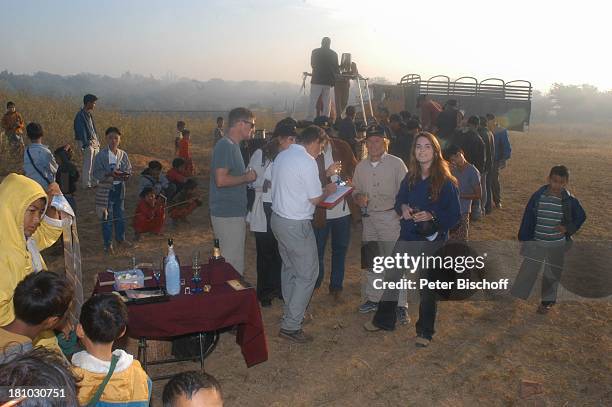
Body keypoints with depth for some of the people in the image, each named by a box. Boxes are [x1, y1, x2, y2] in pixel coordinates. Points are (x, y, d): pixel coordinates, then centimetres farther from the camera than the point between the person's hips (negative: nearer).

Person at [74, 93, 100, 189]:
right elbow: (81, 131, -18)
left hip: (94, 141, 9)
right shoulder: (80, 115, -13)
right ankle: (87, 184, 6)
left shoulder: (89, 114, 13)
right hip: (87, 142, -9)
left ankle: (93, 183, 22)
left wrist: (97, 141, 17)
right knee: (88, 165, -3)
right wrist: (85, 145, -22)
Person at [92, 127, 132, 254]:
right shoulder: (101, 155, -11)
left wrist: (125, 176, -15)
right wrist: (110, 174, -25)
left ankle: (120, 238, 35)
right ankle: (108, 244, 15)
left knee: (120, 215, 17)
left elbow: (129, 170, 6)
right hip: (106, 189, -4)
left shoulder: (123, 154, 1)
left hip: (119, 188, 4)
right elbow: (96, 173, -12)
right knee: (107, 217, 3)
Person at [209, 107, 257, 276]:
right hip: (228, 215, -10)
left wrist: (247, 177, 10)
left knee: (232, 262, 16)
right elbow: (221, 180, -24)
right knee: (233, 266, -3)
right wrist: (246, 177, -13)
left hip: (234, 213, 10)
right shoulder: (225, 146, -15)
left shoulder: (233, 145, 16)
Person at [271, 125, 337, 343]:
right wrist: (327, 190, 6)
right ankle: (290, 326, 3)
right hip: (296, 225, -9)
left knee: (289, 268, 21)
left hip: (278, 217, 9)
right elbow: (316, 199, -15)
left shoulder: (282, 155, 8)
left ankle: (291, 313, 34)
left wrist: (320, 189, 17)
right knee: (307, 274, 0)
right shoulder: (307, 162, -18)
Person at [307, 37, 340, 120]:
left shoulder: (315, 52, 0)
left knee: (313, 101, 0)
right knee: (326, 103, 7)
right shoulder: (333, 54, 3)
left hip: (316, 80, -1)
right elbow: (336, 69, 6)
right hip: (328, 81, 2)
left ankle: (309, 120, -5)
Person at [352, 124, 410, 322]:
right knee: (371, 262, 15)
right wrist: (358, 197, -6)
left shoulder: (396, 163, -6)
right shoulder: (361, 166, 8)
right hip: (368, 218, 5)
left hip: (390, 217, -5)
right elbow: (356, 190, 15)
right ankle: (373, 298, 30)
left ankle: (401, 305, 6)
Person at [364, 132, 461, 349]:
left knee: (427, 285, 10)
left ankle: (425, 332, 27)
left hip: (432, 240, -5)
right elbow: (399, 199, 16)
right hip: (407, 236, 5)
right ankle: (383, 320, 29)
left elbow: (455, 215, -10)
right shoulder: (410, 177, 3)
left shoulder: (446, 182, -12)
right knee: (391, 278, 10)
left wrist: (431, 216, -25)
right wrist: (403, 208, -7)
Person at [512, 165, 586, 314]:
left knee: (552, 275, 16)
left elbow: (581, 217, 4)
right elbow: (528, 217, -4)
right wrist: (524, 238, -1)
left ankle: (547, 301, 36)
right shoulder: (538, 196, -12)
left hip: (558, 246, 1)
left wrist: (568, 228, -13)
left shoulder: (570, 201, -11)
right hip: (536, 243, 0)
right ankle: (515, 295, 23)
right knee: (528, 270, 7)